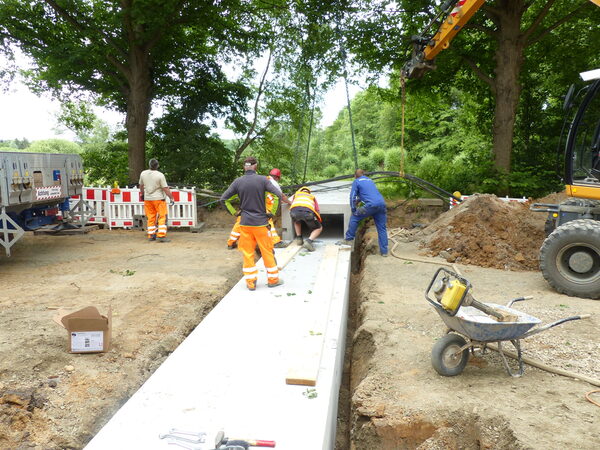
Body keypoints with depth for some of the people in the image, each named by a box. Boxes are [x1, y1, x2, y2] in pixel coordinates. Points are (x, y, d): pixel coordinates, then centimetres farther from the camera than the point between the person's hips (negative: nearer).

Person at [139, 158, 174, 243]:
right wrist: (171, 198, -5)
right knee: (162, 217, 0)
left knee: (151, 218, 12)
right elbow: (165, 188, -14)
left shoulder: (143, 174, 1)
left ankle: (151, 236, 16)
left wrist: (142, 194, 33)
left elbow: (141, 185, 16)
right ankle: (161, 236, -7)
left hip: (147, 199, 5)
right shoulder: (160, 175, -15)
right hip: (158, 198, -5)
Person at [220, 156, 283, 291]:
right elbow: (279, 195, -13)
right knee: (267, 251, 10)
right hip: (261, 222, -2)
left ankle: (251, 282, 13)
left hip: (245, 223, 2)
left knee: (247, 253, 9)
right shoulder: (263, 180, -6)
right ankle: (273, 279, 20)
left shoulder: (238, 181, 0)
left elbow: (223, 199, 1)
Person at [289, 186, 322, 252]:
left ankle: (298, 238, 27)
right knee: (319, 228, 20)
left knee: (296, 221, 40)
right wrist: (319, 221, 48)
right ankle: (309, 241, -4)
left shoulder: (295, 195, 40)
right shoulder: (312, 197, 39)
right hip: (308, 211, -2)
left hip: (294, 210, 2)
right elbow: (317, 210, 34)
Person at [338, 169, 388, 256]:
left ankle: (349, 240, 11)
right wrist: (359, 200, 55)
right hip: (382, 204, 6)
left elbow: (352, 197, 5)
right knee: (382, 228, 10)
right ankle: (384, 251, 11)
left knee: (354, 218, 11)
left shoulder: (356, 181, 11)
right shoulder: (370, 180, 30)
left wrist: (354, 211, 11)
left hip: (371, 205, -6)